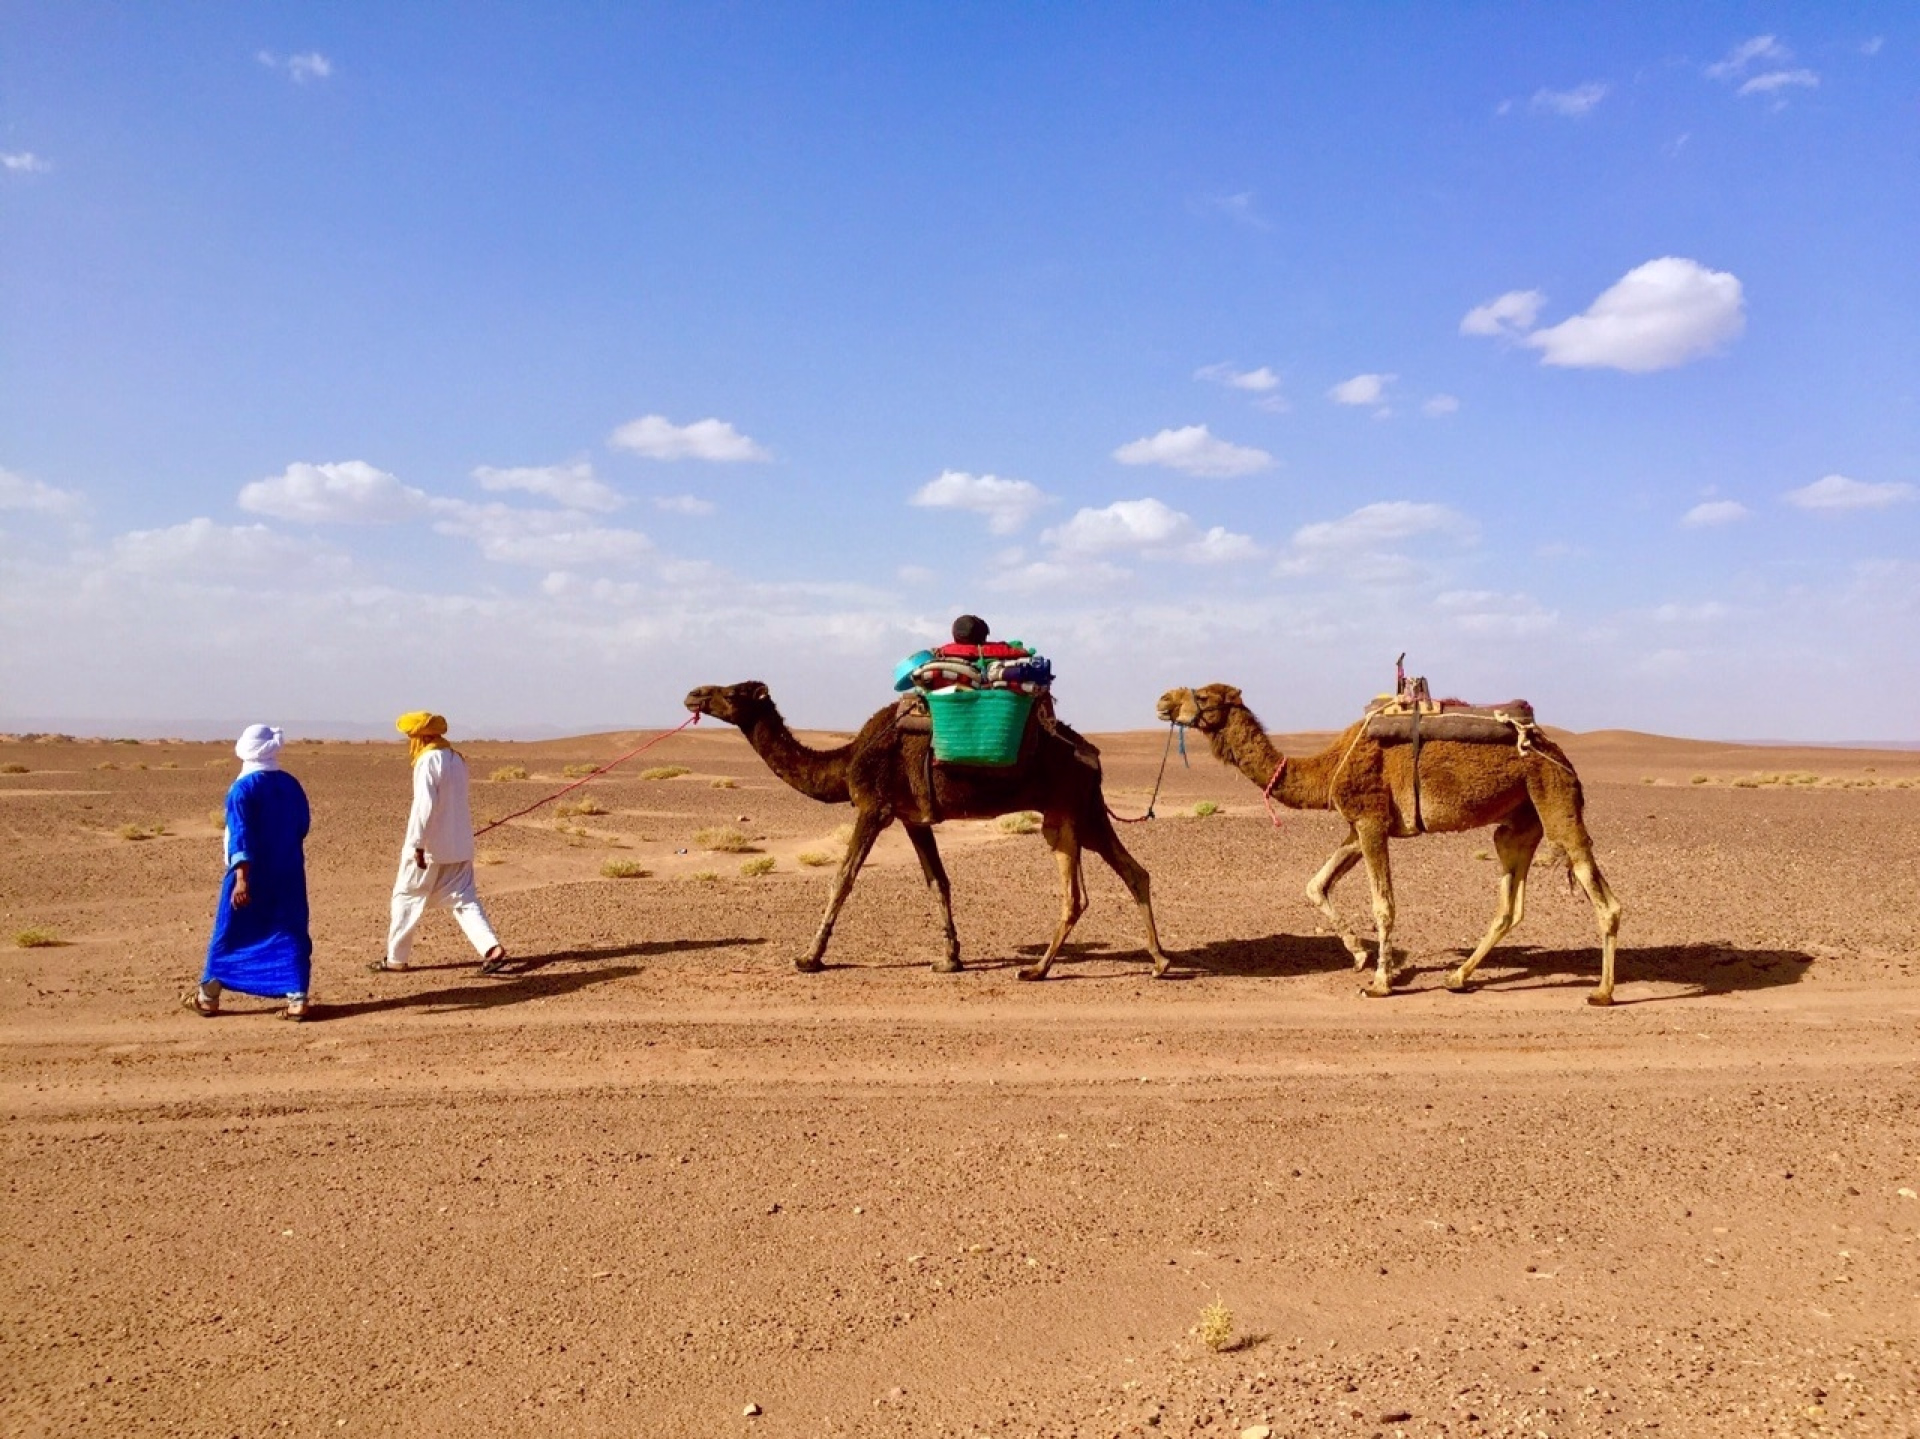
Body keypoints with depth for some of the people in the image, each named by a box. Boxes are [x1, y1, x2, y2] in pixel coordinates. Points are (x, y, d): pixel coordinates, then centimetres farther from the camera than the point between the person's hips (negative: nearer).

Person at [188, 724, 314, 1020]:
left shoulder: (243, 788, -12)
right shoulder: (291, 785, 3)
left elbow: (241, 835, -19)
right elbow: (302, 825, 12)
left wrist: (241, 877, -24)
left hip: (250, 875, -4)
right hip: (288, 876, 4)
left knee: (229, 934, 10)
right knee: (289, 935, 4)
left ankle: (208, 997, 23)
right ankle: (298, 999, -3)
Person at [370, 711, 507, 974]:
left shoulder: (428, 761, -14)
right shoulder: (456, 759, 11)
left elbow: (424, 805, -23)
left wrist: (417, 843, -23)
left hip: (429, 848, -7)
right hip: (459, 847, 7)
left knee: (406, 898, 9)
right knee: (464, 900, 6)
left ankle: (395, 958, 19)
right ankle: (493, 948, -10)